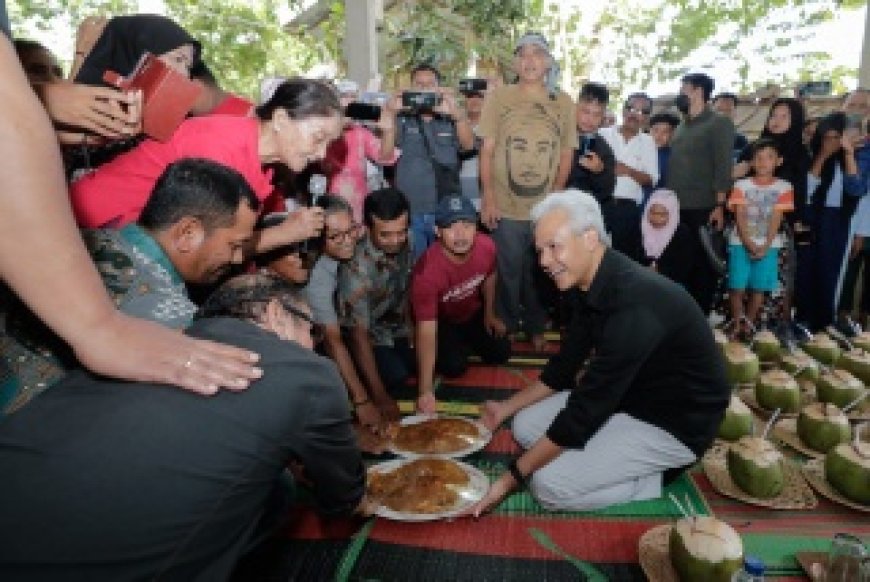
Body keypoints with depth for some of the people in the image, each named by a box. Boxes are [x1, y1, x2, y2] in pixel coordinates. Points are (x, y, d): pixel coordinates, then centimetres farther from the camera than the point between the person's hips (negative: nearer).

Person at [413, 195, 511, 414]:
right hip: (440, 320, -4)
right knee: (454, 367, -18)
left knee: (501, 353, 0)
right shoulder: (427, 271, -41)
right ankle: (452, 344, 17)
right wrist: (425, 392, -43)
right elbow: (426, 332, -41)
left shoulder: (486, 247, -27)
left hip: (472, 313, 4)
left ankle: (465, 341, 29)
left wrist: (489, 314, 13)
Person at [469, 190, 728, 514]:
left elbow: (586, 410, -30)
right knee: (526, 425, 4)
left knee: (548, 485, -16)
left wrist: (512, 477, -23)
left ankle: (658, 477, 2)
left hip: (677, 423, -9)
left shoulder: (635, 305, -33)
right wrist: (507, 407, 11)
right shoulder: (590, 285, -4)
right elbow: (566, 366, 10)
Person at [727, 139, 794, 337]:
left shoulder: (784, 187, 5)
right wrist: (749, 244, -13)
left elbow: (776, 220, -2)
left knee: (759, 288, 0)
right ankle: (737, 323, 7)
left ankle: (749, 323, 13)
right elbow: (740, 218, -2)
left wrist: (765, 247, -11)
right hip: (741, 243, 0)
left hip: (768, 245, 0)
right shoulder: (741, 185, 4)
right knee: (737, 286, -7)